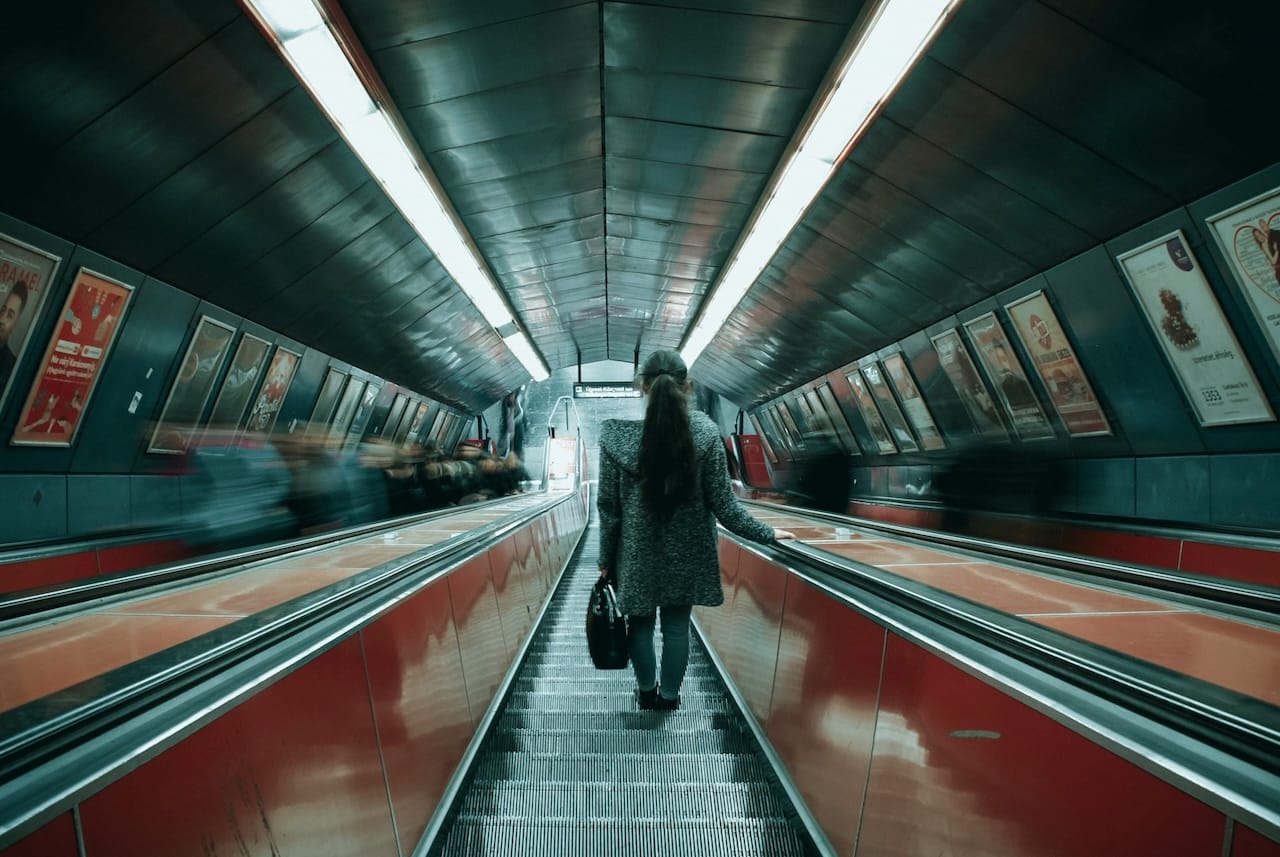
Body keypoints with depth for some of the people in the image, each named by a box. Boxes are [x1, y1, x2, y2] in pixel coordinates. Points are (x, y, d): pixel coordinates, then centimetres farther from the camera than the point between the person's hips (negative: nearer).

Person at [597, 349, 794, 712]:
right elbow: (722, 504, -12)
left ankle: (647, 693, 40)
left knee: (640, 624, 20)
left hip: (637, 553, 0)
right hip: (685, 552, 1)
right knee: (677, 627, 17)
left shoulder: (617, 434, -14)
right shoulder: (704, 431, -14)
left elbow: (608, 506, -8)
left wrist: (606, 559, 4)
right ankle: (669, 699, 34)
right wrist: (767, 533, 1)